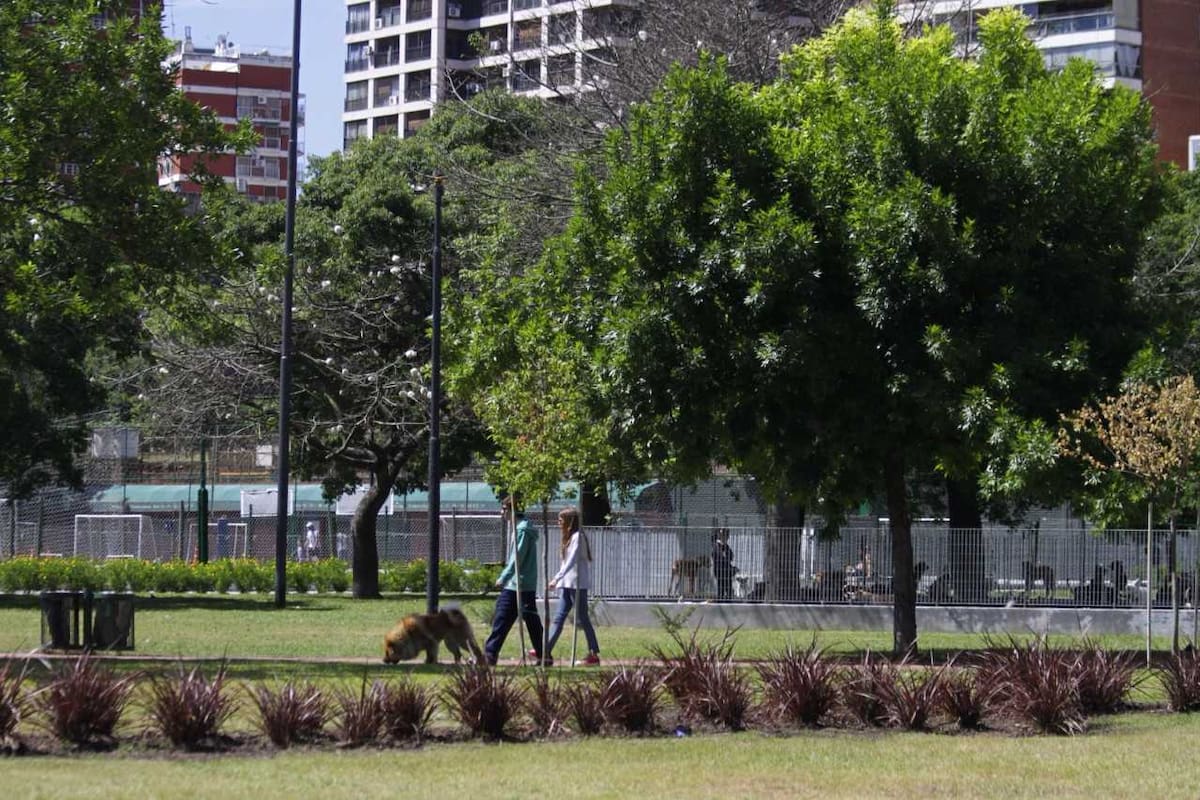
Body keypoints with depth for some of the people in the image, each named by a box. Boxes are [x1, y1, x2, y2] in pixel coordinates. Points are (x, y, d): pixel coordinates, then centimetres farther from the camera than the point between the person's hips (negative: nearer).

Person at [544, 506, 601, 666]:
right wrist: (558, 579, 13)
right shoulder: (570, 537, 16)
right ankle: (546, 652, 3)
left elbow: (571, 561, -20)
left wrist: (557, 578, -24)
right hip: (568, 584, 9)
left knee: (582, 619, -6)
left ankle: (594, 654, -2)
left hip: (578, 584, -9)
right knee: (559, 618, 5)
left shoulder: (577, 536, -12)